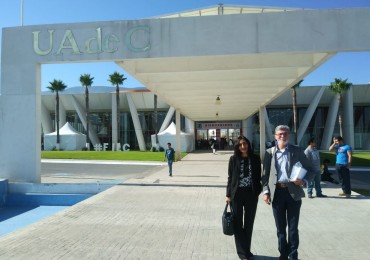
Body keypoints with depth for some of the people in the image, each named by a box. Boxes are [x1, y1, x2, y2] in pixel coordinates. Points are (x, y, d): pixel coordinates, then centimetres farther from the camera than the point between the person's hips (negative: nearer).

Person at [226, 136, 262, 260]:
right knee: (238, 223, 6)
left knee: (249, 223, 12)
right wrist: (228, 194, -2)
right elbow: (230, 177, 0)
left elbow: (258, 177, 4)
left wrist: (257, 192, -2)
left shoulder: (255, 158, 2)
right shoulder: (234, 159, -2)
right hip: (237, 194, -1)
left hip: (251, 194, 2)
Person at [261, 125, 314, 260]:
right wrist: (265, 191, -3)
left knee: (293, 227, 6)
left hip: (293, 191, -1)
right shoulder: (269, 152, 5)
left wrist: (304, 180, -13)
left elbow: (310, 169, 6)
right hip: (277, 192, 1)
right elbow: (265, 174, 6)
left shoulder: (297, 151, 3)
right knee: (280, 227, 11)